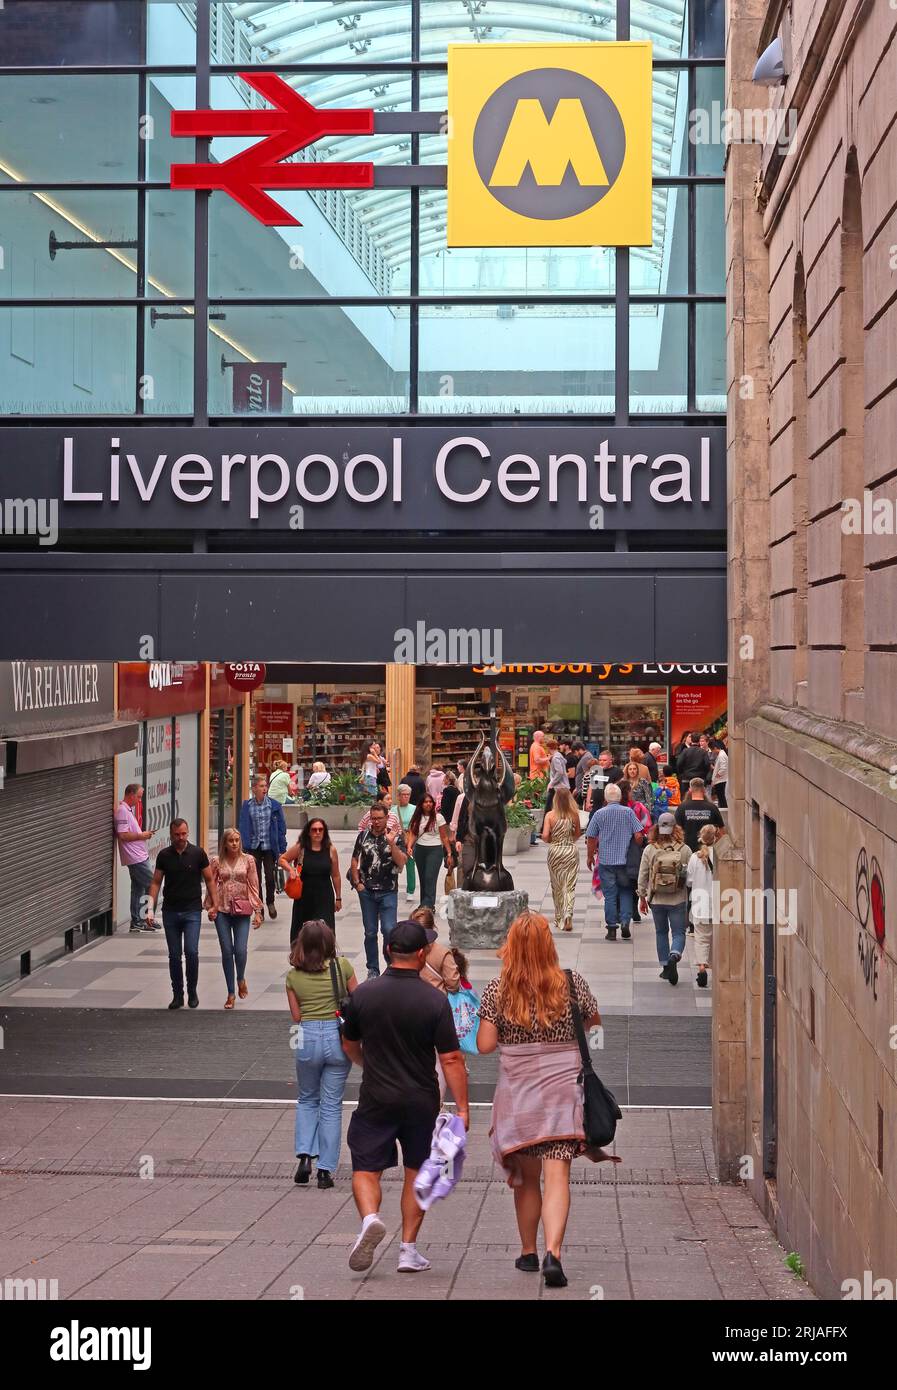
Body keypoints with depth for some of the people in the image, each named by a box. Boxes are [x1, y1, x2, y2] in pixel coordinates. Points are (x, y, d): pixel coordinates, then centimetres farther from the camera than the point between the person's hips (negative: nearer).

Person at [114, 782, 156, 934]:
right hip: (135, 858, -10)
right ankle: (147, 918, -4)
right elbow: (123, 835, -23)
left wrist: (143, 835, 10)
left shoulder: (129, 810, 17)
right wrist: (141, 836, -14)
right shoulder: (123, 811, -15)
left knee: (138, 889, 12)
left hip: (138, 857, 10)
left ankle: (136, 922, 15)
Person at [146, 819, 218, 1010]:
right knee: (174, 955, 5)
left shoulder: (198, 854, -2)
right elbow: (156, 883, 7)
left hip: (192, 911, -2)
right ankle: (177, 995, 16)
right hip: (170, 912, 2)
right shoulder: (164, 855, 3)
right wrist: (151, 909, -1)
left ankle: (192, 991, 5)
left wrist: (214, 905, -3)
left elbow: (209, 880, 4)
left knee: (191, 951, -13)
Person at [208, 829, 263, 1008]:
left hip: (242, 909, -1)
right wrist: (210, 907, 2)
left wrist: (257, 911, 0)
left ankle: (241, 978, 24)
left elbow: (254, 886, 3)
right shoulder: (217, 862, 2)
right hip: (222, 909, 1)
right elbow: (212, 885, 7)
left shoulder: (248, 860, 2)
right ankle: (231, 993, 11)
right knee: (227, 951, 0)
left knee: (240, 950, -9)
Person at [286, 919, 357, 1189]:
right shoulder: (342, 966, -6)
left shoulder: (293, 976, -2)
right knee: (331, 1105, 9)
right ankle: (325, 1170, 10)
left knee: (307, 1100, 21)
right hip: (338, 1036, -1)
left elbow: (296, 1017, 3)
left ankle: (305, 1154, 4)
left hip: (307, 1038, 1)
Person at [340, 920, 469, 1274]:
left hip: (375, 1099, 0)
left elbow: (349, 1047, 9)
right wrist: (462, 1108, -6)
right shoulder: (435, 1000, -12)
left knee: (366, 1168, 9)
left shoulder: (363, 994, -6)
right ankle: (408, 1250, 15)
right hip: (421, 1100, 0)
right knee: (417, 1172, 15)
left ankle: (370, 1218, -19)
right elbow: (451, 1059, -13)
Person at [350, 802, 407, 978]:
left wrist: (391, 843, -22)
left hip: (388, 891, -3)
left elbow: (401, 863, -11)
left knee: (389, 930, -13)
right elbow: (354, 860, 13)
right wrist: (357, 882, 4)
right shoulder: (363, 836, 6)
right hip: (367, 891, 3)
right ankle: (373, 969, 18)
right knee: (370, 932, 8)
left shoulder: (396, 837, -2)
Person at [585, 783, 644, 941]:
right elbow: (638, 835, -6)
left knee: (610, 895, 5)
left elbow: (591, 838, 1)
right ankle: (625, 922, 1)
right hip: (625, 860, 0)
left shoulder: (599, 814, -4)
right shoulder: (628, 812, -4)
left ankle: (611, 929, 6)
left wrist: (590, 856, 15)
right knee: (626, 892, 15)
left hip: (606, 861, 0)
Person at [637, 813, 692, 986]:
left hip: (657, 900, 1)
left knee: (661, 932, 17)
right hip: (678, 900, -1)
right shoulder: (684, 850, -9)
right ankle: (674, 956, -20)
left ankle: (665, 966, 19)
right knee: (679, 933, 7)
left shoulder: (649, 850, -6)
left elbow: (643, 875, 0)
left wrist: (642, 897, 11)